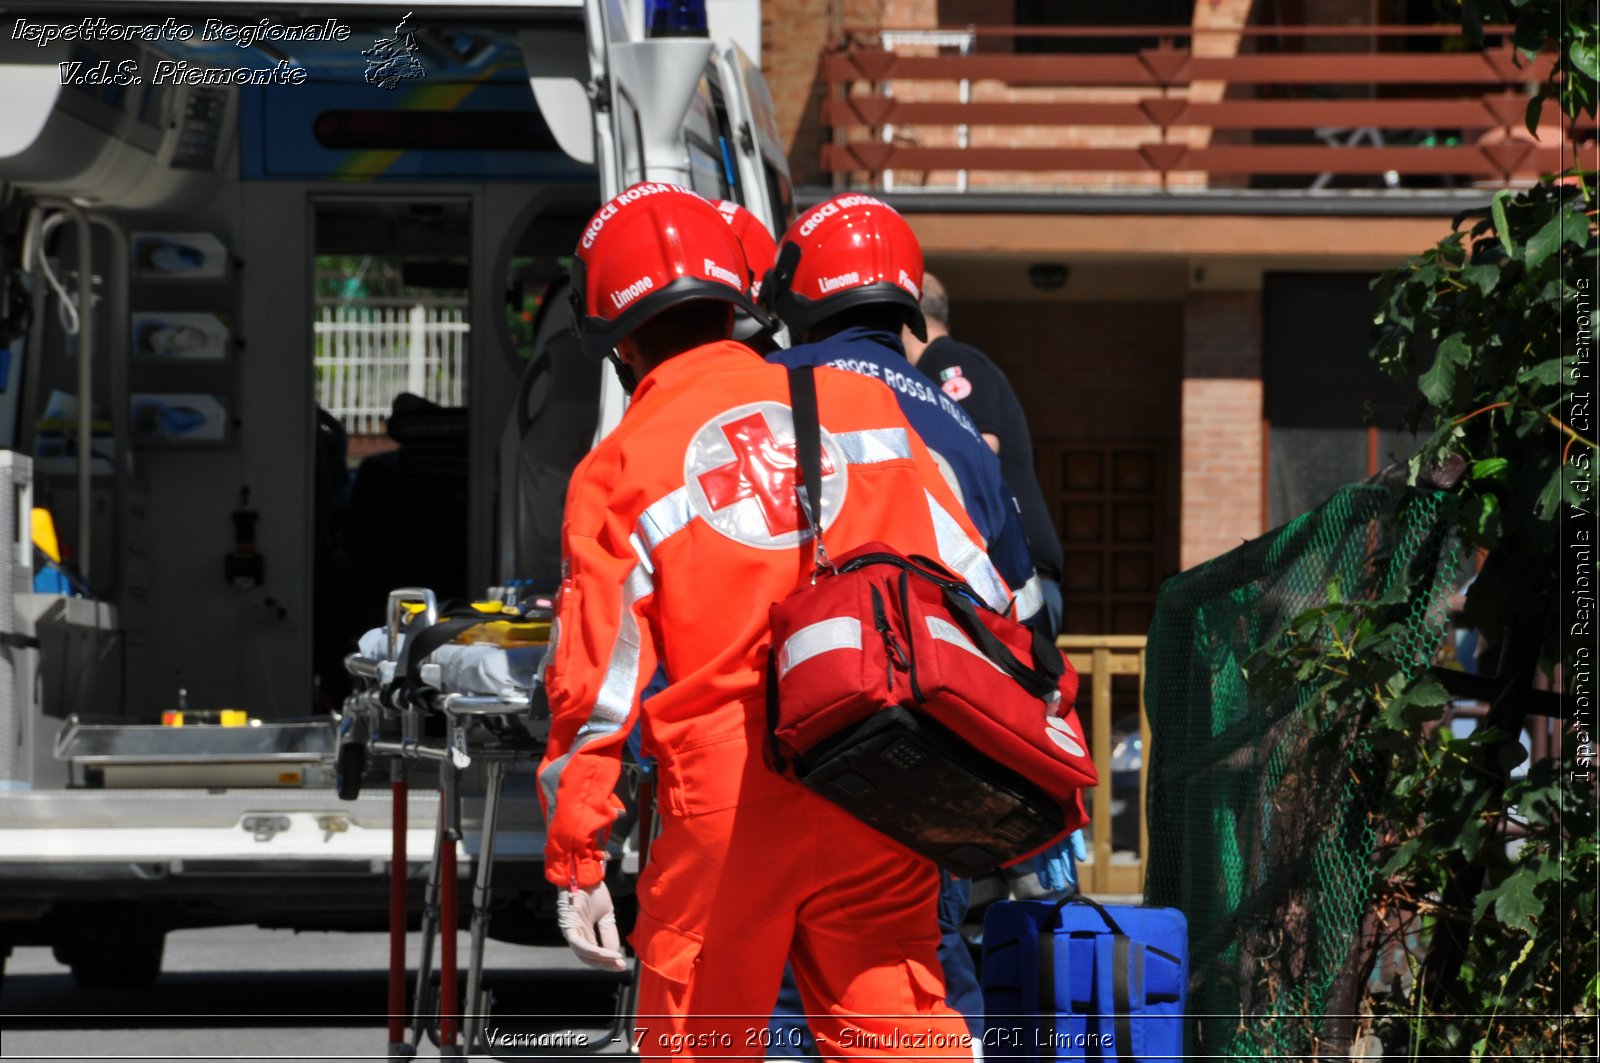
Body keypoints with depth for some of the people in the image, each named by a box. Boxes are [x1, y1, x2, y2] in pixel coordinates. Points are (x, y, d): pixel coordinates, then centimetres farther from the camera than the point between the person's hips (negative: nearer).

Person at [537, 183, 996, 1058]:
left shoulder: (618, 471, 1)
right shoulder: (862, 404, 8)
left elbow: (596, 686, -2)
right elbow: (967, 577, 9)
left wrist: (575, 862, 2)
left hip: (725, 800, -2)